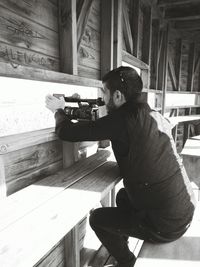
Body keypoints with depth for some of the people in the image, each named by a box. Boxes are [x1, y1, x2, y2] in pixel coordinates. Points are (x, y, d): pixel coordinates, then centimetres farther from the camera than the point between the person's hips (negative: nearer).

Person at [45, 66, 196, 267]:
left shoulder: (123, 119, -23)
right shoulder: (154, 116, 1)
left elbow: (67, 133, -16)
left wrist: (58, 110, 4)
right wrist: (96, 123, 10)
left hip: (165, 227, -7)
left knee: (97, 218, 10)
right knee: (123, 196, 27)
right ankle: (121, 246, 44)